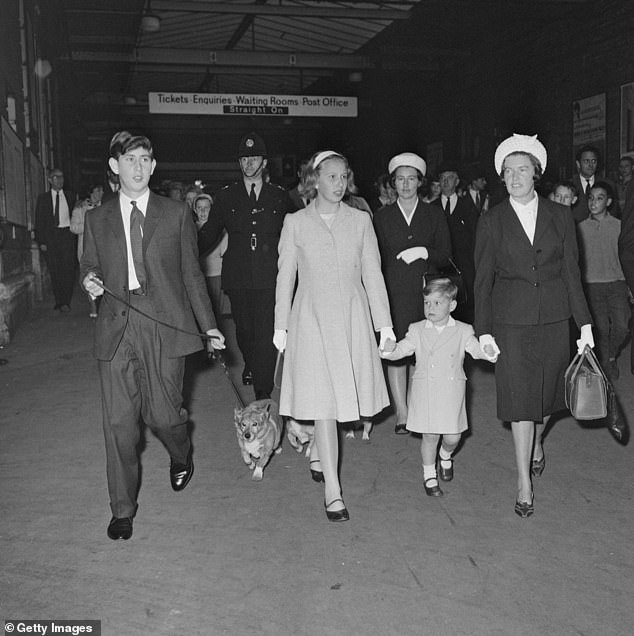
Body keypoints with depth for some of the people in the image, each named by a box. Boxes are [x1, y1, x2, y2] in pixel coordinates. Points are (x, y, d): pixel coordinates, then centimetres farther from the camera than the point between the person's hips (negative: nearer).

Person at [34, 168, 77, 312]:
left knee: (68, 269, -8)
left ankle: (66, 302, -3)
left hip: (67, 235, 0)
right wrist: (41, 241, -3)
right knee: (55, 271, 3)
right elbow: (39, 221, 5)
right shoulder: (43, 198, 7)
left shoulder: (71, 196, 10)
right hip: (50, 238, 0)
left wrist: (75, 232, -1)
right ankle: (59, 301, 11)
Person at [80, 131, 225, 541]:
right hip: (117, 328, 2)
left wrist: (209, 324, 3)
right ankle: (123, 508, 18)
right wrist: (90, 281, -7)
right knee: (119, 422, 1)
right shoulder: (97, 219, 11)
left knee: (162, 414, 1)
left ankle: (182, 456, 38)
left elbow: (191, 272, 8)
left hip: (165, 325, -1)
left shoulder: (177, 214, 7)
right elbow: (90, 267, 18)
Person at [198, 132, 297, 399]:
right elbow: (209, 234, 10)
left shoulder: (280, 197, 7)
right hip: (238, 277, 2)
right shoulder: (226, 196, 9)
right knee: (243, 329, 13)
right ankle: (250, 364, 44)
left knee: (266, 333, -9)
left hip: (269, 277, -2)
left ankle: (263, 392, -4)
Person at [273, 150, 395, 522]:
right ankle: (333, 491, -1)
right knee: (322, 401, -5)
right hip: (312, 319, -2)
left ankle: (318, 456, 35)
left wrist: (385, 324, 2)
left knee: (342, 394, 7)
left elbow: (373, 274, 5)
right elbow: (285, 278, 5)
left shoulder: (360, 221, 5)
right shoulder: (296, 223, 2)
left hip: (352, 318, 2)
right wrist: (281, 327, 5)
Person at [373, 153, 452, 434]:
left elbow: (445, 256, 8)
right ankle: (402, 414, 4)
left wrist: (424, 252, -11)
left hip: (426, 292, 0)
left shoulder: (434, 215, 11)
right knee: (396, 353, -4)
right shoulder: (382, 216, 10)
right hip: (394, 293, 0)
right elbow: (376, 258, 7)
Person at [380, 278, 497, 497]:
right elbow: (402, 349, -3)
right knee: (430, 436, 4)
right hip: (425, 391, 0)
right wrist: (389, 349, -25)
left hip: (451, 391, 0)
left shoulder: (462, 331, 1)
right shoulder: (417, 331, 3)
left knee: (452, 437, 5)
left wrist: (488, 351, -29)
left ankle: (445, 456, 40)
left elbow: (475, 348, -8)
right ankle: (429, 475, 25)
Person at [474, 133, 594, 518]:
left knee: (549, 391, 13)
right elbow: (483, 279, 0)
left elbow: (572, 272, 4)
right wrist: (483, 330, -4)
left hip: (554, 317, 2)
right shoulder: (491, 222, -1)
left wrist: (585, 323, 1)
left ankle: (537, 443, 45)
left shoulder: (560, 216, 3)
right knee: (519, 397, -3)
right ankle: (524, 482, 9)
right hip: (512, 320, -2)